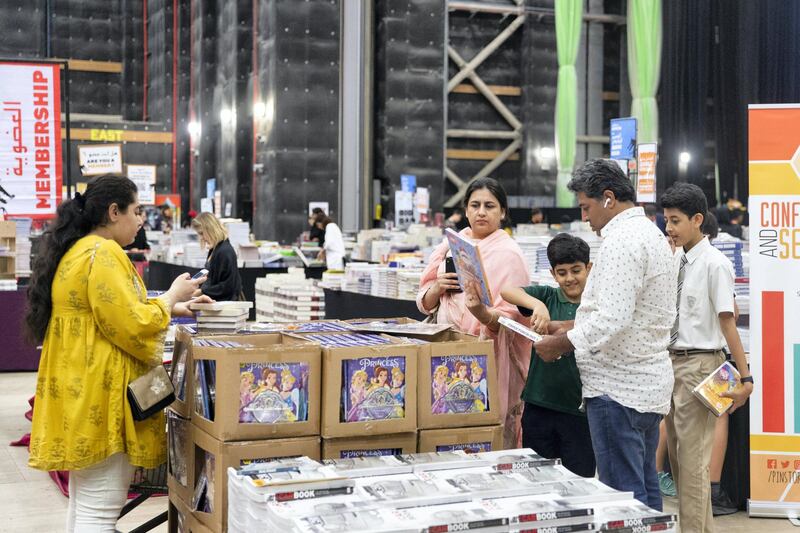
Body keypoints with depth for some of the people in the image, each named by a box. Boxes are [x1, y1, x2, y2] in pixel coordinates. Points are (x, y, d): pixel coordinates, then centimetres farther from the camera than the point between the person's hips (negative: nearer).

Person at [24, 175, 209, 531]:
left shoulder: (76, 251, 15)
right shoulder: (103, 254, -17)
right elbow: (133, 327, -19)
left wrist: (173, 307, 19)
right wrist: (172, 296, -4)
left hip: (81, 395, 11)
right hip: (98, 398, -11)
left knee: (84, 502, 19)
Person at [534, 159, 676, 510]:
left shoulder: (622, 241, -17)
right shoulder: (652, 234, 16)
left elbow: (612, 320, -24)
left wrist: (561, 344, -12)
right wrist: (574, 327, 14)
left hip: (617, 388, -10)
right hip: (649, 385, 10)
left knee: (623, 494, -5)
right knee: (645, 489, 16)